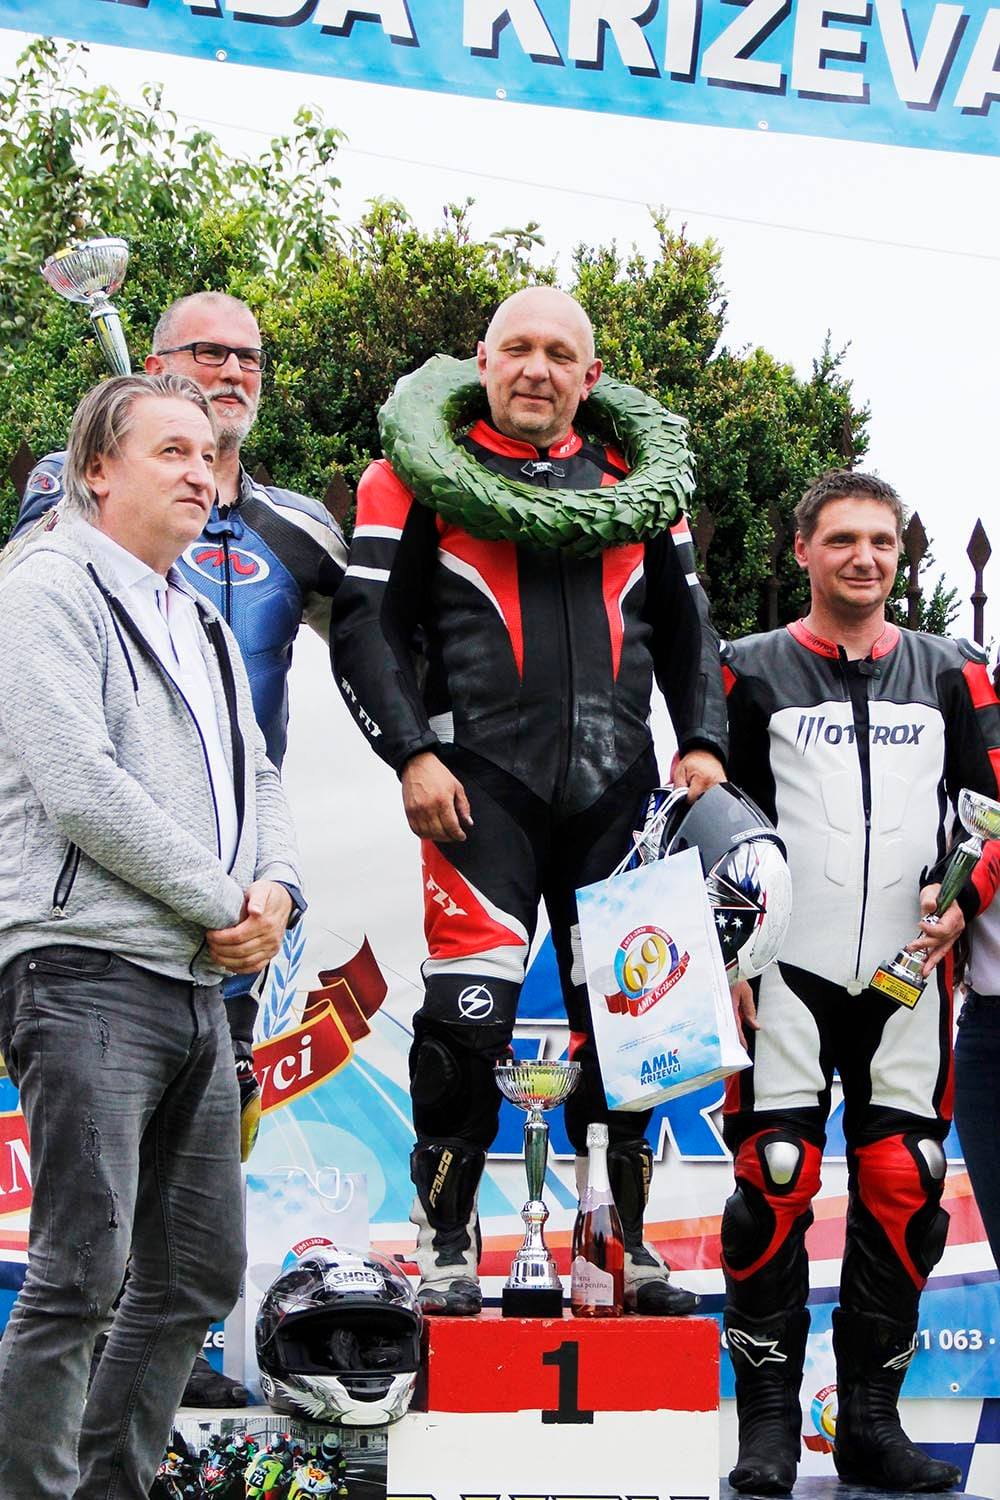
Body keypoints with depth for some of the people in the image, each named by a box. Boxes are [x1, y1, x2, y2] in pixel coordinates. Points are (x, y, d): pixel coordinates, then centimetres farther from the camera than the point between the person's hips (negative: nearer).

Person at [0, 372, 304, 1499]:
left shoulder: (200, 622, 22)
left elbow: (253, 774, 23)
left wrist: (275, 888, 1)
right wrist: (224, 904, -11)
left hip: (199, 984, 9)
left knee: (197, 1275, 12)